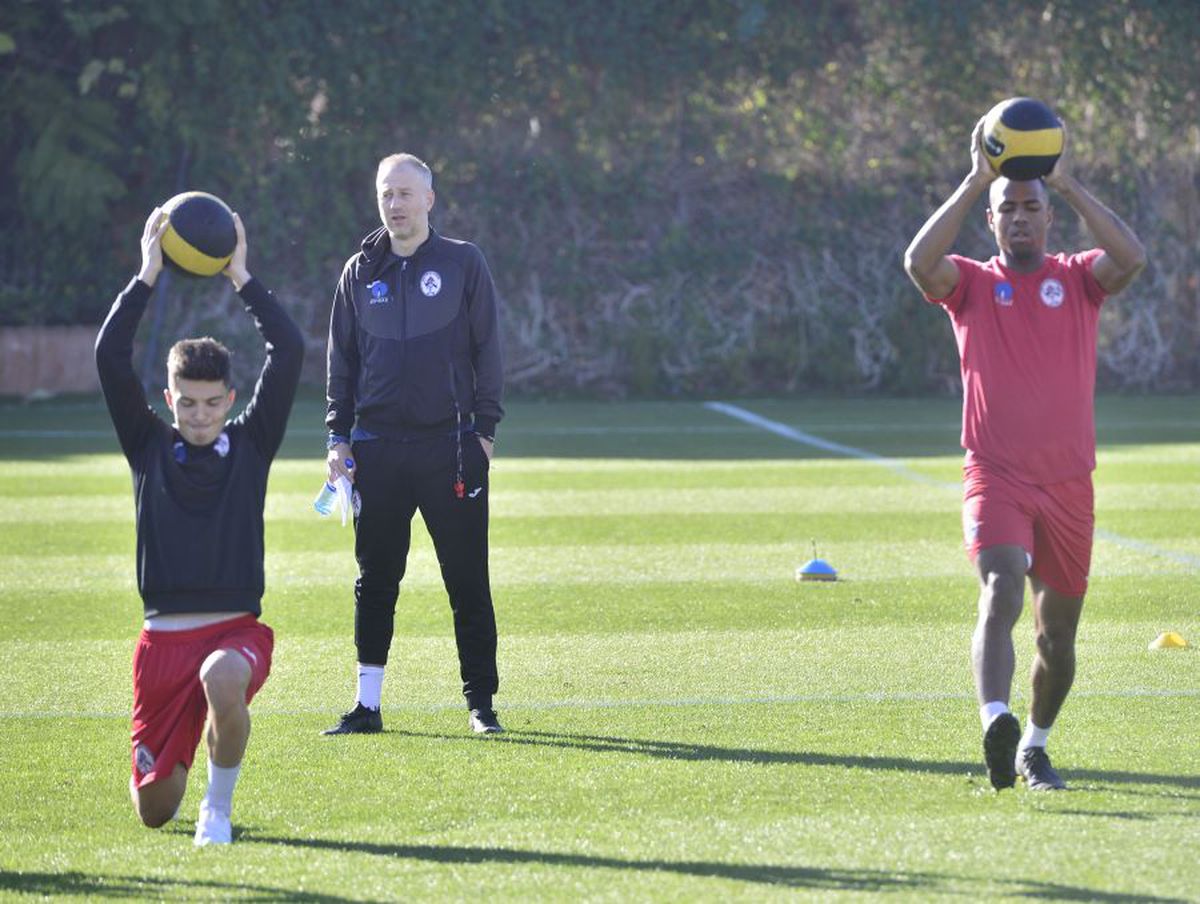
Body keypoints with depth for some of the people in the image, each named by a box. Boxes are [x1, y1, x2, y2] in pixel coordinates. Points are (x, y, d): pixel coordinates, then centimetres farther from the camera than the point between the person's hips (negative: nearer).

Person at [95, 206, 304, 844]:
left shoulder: (251, 444, 6)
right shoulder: (149, 448, 7)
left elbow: (288, 351, -3)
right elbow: (110, 358, -4)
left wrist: (242, 277, -2)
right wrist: (147, 277, -4)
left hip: (237, 630, -2)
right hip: (163, 637, 2)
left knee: (223, 678, -40)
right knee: (154, 810, 3)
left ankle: (220, 805, -13)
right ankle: (174, 763, 43)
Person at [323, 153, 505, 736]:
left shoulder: (463, 263, 2)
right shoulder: (361, 272, 10)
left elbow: (488, 349, 3)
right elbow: (342, 359, 14)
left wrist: (484, 428, -3)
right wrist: (339, 436, 7)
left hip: (449, 442, -3)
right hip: (377, 445, 3)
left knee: (467, 578, 0)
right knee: (374, 578, 4)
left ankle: (481, 702, 7)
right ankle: (367, 704, 9)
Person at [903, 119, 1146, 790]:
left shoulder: (1078, 279, 6)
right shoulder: (973, 284, 5)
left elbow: (1132, 258, -15)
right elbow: (919, 263, -16)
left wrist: (1069, 184, -13)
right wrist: (974, 183, -14)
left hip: (1069, 484, 2)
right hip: (996, 478, -2)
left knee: (1057, 636, 10)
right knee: (1001, 592, -27)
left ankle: (1034, 747, 31)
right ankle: (996, 725, -43)